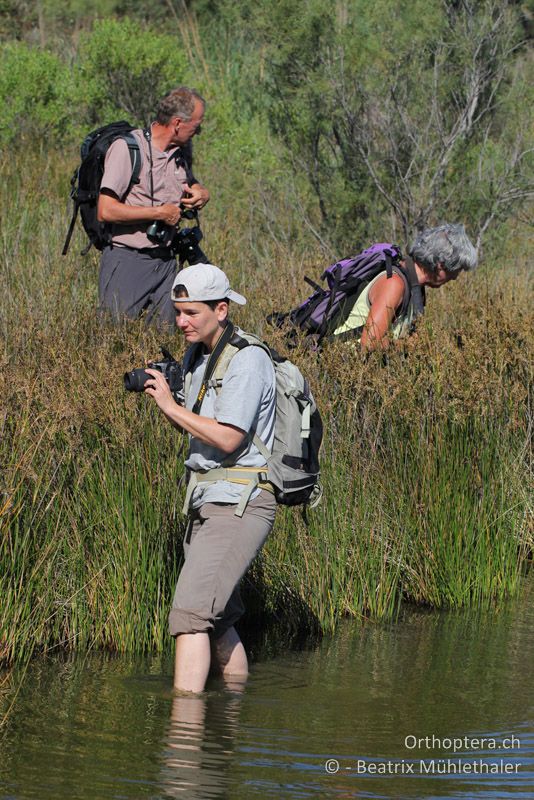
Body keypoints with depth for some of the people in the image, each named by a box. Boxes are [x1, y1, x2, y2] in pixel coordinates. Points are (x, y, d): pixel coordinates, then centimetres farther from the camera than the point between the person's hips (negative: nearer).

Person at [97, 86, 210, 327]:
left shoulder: (182, 151, 10)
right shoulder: (127, 148, -13)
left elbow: (192, 183, 32)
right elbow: (106, 211, -20)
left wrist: (201, 194, 7)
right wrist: (160, 213, -14)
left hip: (166, 260, 7)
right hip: (127, 261, -7)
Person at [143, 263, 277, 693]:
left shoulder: (247, 360, -13)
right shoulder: (198, 356, 14)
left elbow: (227, 438, -20)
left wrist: (171, 405, -14)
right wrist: (160, 395, 3)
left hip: (239, 503, -10)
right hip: (207, 500, 10)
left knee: (191, 612, -20)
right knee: (217, 617, 19)